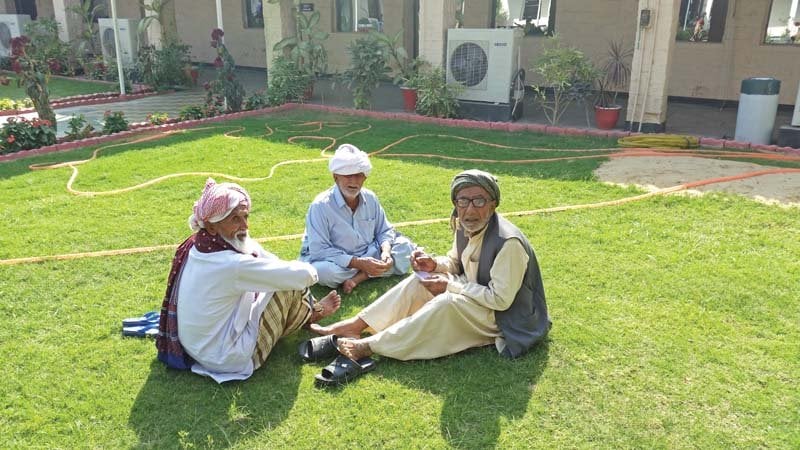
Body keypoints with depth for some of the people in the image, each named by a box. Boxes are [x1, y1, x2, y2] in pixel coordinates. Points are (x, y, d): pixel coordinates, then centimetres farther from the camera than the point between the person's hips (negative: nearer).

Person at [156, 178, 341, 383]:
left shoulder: (195, 247, -6)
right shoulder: (232, 265, -31)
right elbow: (302, 275, -26)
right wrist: (309, 272, -3)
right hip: (228, 358, -8)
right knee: (290, 288, -7)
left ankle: (309, 309, 34)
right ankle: (311, 314, 25)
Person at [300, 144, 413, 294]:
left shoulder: (370, 198, -4)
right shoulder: (320, 206, -21)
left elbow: (384, 231, 5)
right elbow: (319, 250, -25)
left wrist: (386, 251, -19)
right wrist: (359, 263, -32)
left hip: (370, 254, 5)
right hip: (335, 260, -5)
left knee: (405, 246, -8)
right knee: (325, 270, -38)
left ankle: (359, 276, -19)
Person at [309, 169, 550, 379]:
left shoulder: (508, 243, -29)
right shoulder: (465, 227, -3)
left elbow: (501, 299, -28)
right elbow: (455, 263, 14)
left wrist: (451, 285, -24)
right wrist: (435, 264, -8)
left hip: (504, 318, -8)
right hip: (473, 298, 8)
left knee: (447, 303, -33)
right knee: (419, 281, -8)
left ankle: (369, 346, -28)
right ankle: (355, 325, -9)